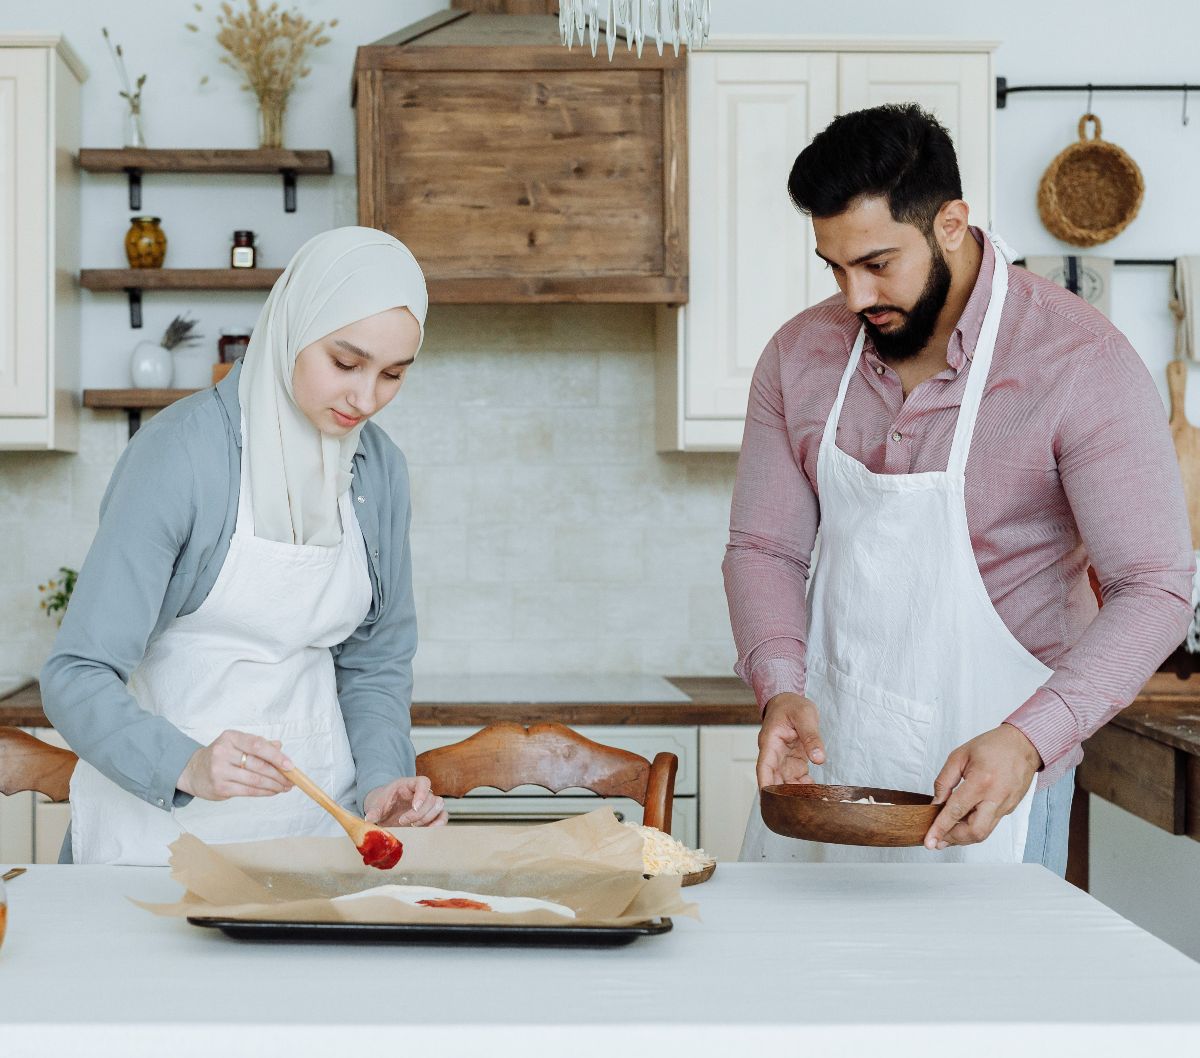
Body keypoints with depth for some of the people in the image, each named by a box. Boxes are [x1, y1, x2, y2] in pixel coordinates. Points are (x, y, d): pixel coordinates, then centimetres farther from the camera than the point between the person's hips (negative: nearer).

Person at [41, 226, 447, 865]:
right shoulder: (181, 451, -13)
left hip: (316, 813, 4)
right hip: (167, 820, -4)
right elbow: (78, 674, -15)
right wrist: (188, 765, -32)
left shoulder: (378, 468, 4)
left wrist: (381, 781, -5)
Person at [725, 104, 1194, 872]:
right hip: (820, 761, 5)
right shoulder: (800, 356, -1)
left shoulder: (1083, 364, -16)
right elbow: (764, 549, 2)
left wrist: (1028, 740, -31)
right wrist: (781, 687, -17)